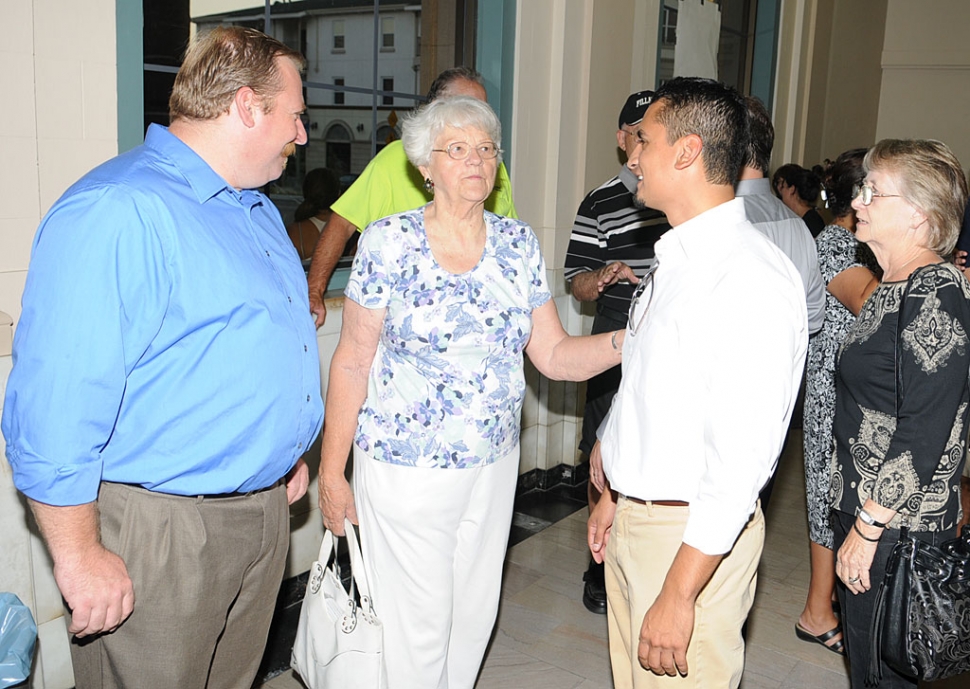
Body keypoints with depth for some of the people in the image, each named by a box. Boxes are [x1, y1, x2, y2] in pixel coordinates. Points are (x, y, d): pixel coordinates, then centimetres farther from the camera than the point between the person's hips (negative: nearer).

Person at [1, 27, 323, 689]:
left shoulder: (258, 208, 12)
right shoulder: (115, 213, -21)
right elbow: (55, 401, -24)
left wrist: (286, 451, 25)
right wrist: (79, 556, -21)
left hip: (264, 507, 9)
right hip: (156, 528, -9)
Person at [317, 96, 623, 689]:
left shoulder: (519, 244, 2)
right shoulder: (389, 243, -9)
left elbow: (553, 354, 1)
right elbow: (353, 362, -7)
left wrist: (628, 340, -17)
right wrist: (332, 471, -6)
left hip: (493, 463, 4)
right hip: (405, 468, -4)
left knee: (475, 612, 16)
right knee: (416, 622, 5)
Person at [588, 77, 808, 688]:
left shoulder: (752, 278, -22)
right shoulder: (677, 260, 9)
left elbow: (740, 458, -25)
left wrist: (679, 592, -23)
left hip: (695, 539, -9)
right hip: (633, 517, 9)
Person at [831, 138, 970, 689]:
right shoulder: (894, 288, 9)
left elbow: (925, 433, -23)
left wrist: (868, 529, -19)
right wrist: (856, 518, 17)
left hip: (899, 527, -9)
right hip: (865, 508, 9)